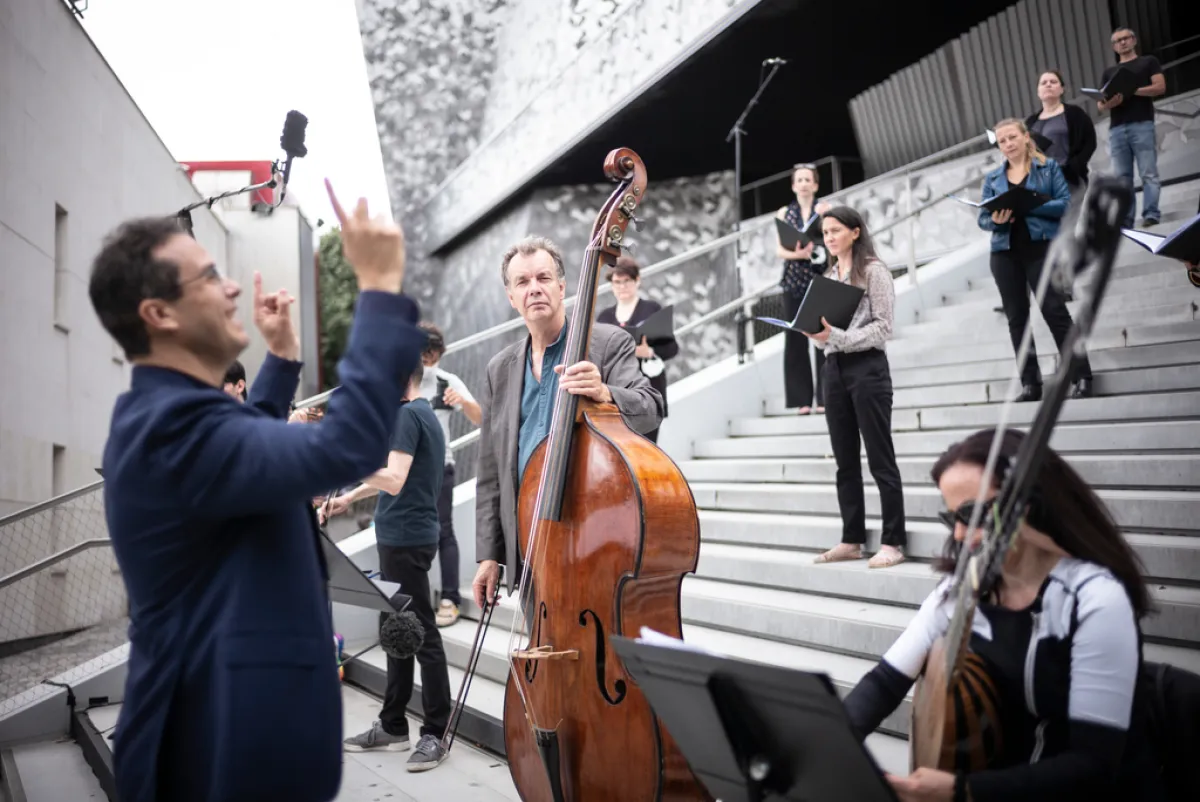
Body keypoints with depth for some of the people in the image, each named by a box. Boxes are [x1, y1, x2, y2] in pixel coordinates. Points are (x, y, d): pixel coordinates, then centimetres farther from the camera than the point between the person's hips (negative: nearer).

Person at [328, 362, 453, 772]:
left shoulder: (407, 414, -15)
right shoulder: (421, 412, 16)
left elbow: (394, 481, -23)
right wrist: (350, 497, 25)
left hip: (406, 538, -10)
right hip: (402, 536, 10)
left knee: (421, 633, -4)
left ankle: (435, 733, 3)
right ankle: (393, 725, 23)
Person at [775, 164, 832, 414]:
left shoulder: (825, 209, 7)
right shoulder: (784, 213, 11)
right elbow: (780, 249, 3)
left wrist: (824, 216, -15)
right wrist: (798, 254, -16)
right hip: (794, 281, 2)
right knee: (795, 339, -1)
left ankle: (825, 397, 1)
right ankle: (802, 399, 3)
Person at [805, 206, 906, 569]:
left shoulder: (873, 271, -3)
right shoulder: (828, 276, 17)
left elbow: (882, 327, -10)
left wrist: (838, 337, -20)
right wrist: (819, 334, -6)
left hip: (867, 367, -7)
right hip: (834, 369, 7)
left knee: (880, 459, -3)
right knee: (845, 460, 10)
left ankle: (892, 543, 1)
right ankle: (852, 540, 17)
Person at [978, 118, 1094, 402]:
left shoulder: (1049, 167, 5)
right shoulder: (992, 178, 14)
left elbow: (1066, 204, -6)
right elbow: (982, 218, 9)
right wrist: (995, 221, -14)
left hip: (1042, 247, -4)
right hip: (1005, 253, 4)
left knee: (1055, 311, -9)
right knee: (1016, 317, 4)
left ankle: (1082, 377, -3)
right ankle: (1030, 383, 8)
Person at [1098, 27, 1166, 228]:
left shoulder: (1148, 62, 15)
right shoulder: (1109, 72, 24)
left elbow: (1160, 87, 1)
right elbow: (1099, 104, 16)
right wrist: (1108, 104, -8)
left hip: (1142, 124, -3)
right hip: (1116, 129, 4)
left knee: (1148, 173, -10)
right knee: (1122, 177, -3)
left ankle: (1151, 214, -15)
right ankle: (1124, 219, -7)